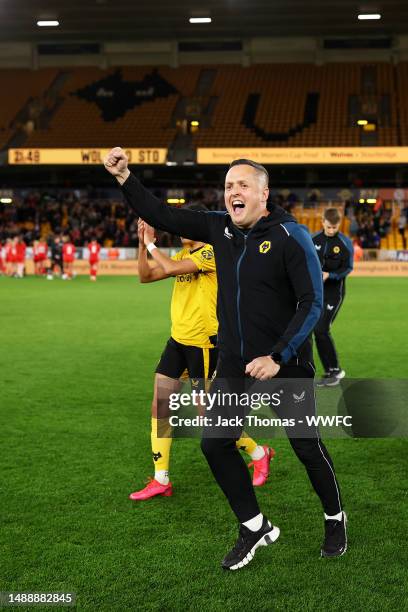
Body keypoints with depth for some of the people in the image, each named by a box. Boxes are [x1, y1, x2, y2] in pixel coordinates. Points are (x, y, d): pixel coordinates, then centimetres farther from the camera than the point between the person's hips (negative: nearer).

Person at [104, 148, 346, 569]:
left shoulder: (289, 235, -14)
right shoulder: (219, 227, 1)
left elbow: (312, 303, -17)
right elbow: (161, 216, 6)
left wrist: (278, 356, -24)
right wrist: (124, 178, -7)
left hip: (286, 364, -5)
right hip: (234, 364, 5)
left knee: (307, 447, 5)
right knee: (214, 443, 2)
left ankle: (335, 519, 32)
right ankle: (255, 528, 20)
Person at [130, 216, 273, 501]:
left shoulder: (211, 252, -14)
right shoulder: (183, 255, 12)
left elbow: (171, 268, -27)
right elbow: (145, 276, 9)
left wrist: (151, 243, -13)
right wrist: (142, 245, -3)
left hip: (203, 342, -8)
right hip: (178, 339, 8)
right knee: (159, 407, 3)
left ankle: (259, 453, 23)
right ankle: (161, 481, 11)